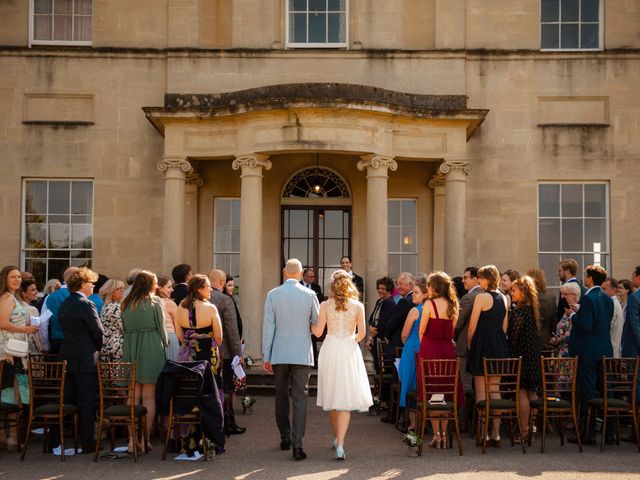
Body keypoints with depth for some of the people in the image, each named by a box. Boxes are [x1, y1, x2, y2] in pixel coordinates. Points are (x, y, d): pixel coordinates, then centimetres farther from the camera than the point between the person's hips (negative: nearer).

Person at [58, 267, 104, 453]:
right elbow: (98, 332, -14)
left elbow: (66, 329, 13)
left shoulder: (64, 305, 11)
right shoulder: (86, 304, -13)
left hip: (66, 358, 8)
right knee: (87, 402, -1)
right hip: (85, 359, -8)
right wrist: (101, 349, 4)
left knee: (68, 400, 14)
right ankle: (87, 443, 2)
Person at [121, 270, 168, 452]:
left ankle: (132, 439, 2)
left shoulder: (125, 304, 9)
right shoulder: (154, 302, -3)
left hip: (129, 349, 4)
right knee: (149, 397, 1)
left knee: (133, 396, 6)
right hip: (151, 350, -4)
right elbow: (161, 328, -1)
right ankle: (145, 439, 1)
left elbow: (124, 328, 10)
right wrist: (164, 345, 12)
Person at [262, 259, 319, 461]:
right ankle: (297, 444, -7)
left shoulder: (273, 295, -3)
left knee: (281, 397, 15)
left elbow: (268, 327, -2)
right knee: (300, 399, -1)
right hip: (302, 353, -1)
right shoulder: (309, 294, -4)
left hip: (279, 354, 1)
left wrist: (266, 356, 3)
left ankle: (285, 438, 25)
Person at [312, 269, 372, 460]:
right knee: (346, 398, -2)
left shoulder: (326, 305, -2)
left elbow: (318, 331, -3)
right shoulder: (358, 306, -2)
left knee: (332, 396, 16)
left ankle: (336, 437, 31)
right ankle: (340, 444, -14)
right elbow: (362, 332, -4)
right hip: (349, 351, -1)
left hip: (330, 350, 1)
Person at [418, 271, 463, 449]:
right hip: (448, 350, 5)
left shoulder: (429, 304, -10)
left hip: (430, 350, -5)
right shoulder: (452, 306, 7)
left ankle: (436, 435, 1)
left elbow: (422, 331, -3)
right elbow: (451, 331, 11)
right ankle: (444, 434, 13)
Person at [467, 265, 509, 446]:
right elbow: (504, 326, 12)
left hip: (482, 343, -6)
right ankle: (496, 433, 10)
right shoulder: (503, 298, 9)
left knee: (481, 389, 1)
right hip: (500, 345, 6)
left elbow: (472, 326, -10)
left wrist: (469, 343, 4)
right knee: (495, 389, 9)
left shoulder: (481, 297, -12)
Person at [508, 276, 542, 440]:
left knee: (521, 392, -5)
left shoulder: (520, 311, -16)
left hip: (521, 355, -9)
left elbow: (514, 336, -15)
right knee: (531, 391, 12)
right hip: (533, 355, 9)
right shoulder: (532, 309, 11)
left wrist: (511, 356, -9)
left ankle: (524, 430, -4)